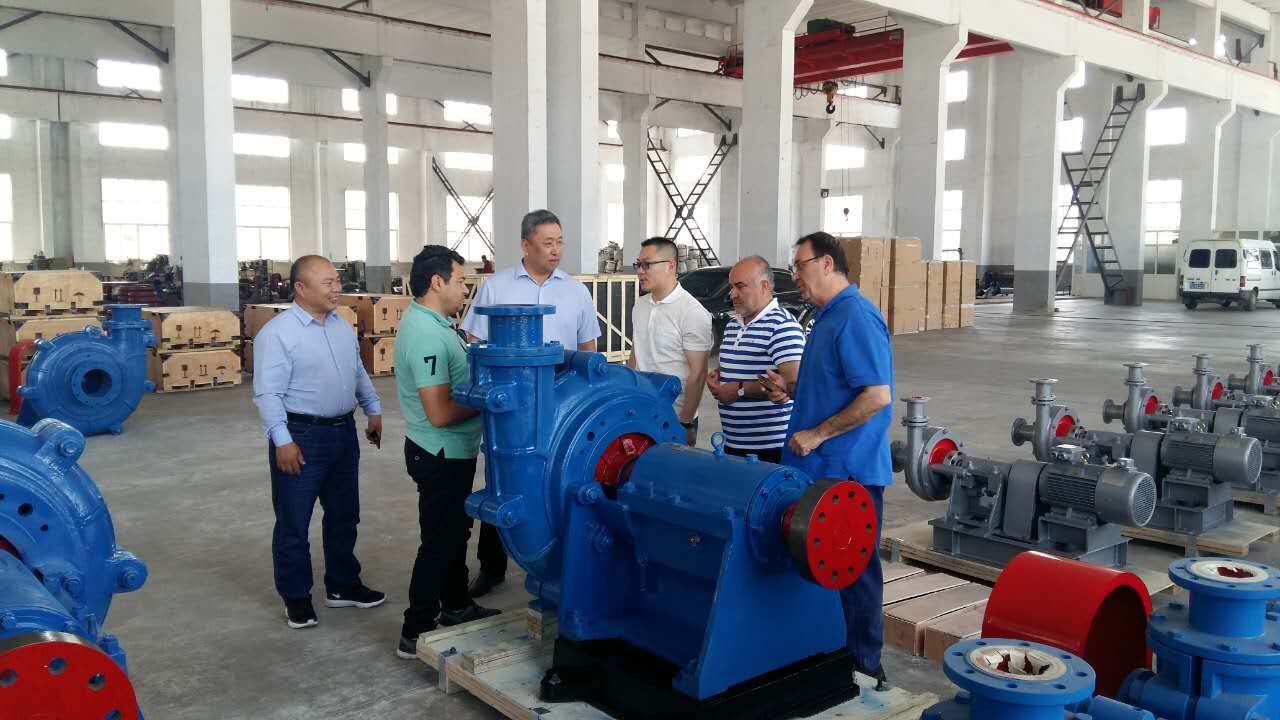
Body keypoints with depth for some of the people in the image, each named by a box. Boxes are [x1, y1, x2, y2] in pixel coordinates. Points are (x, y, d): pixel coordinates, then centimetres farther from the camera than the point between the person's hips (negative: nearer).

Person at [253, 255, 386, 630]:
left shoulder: (342, 326, 9)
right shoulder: (277, 333, -14)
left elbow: (359, 372, 20)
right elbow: (267, 393, -17)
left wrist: (373, 410, 15)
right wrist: (282, 440, -22)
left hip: (344, 433, 7)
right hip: (300, 437, -7)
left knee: (344, 516, 17)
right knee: (293, 523, 5)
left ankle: (343, 585, 31)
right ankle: (296, 597, 19)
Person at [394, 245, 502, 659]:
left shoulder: (427, 322, 7)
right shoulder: (427, 334, -26)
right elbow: (440, 413, -30)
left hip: (449, 452, 10)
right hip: (442, 454, -10)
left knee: (454, 531, 23)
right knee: (439, 541, 1)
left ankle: (456, 606, 40)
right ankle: (416, 634, 12)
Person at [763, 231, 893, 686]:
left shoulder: (856, 319, -18)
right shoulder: (827, 317, 14)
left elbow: (878, 395, -24)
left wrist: (817, 434, -20)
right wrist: (792, 391, 7)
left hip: (847, 470, -10)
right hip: (822, 466, 10)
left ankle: (863, 666, 16)